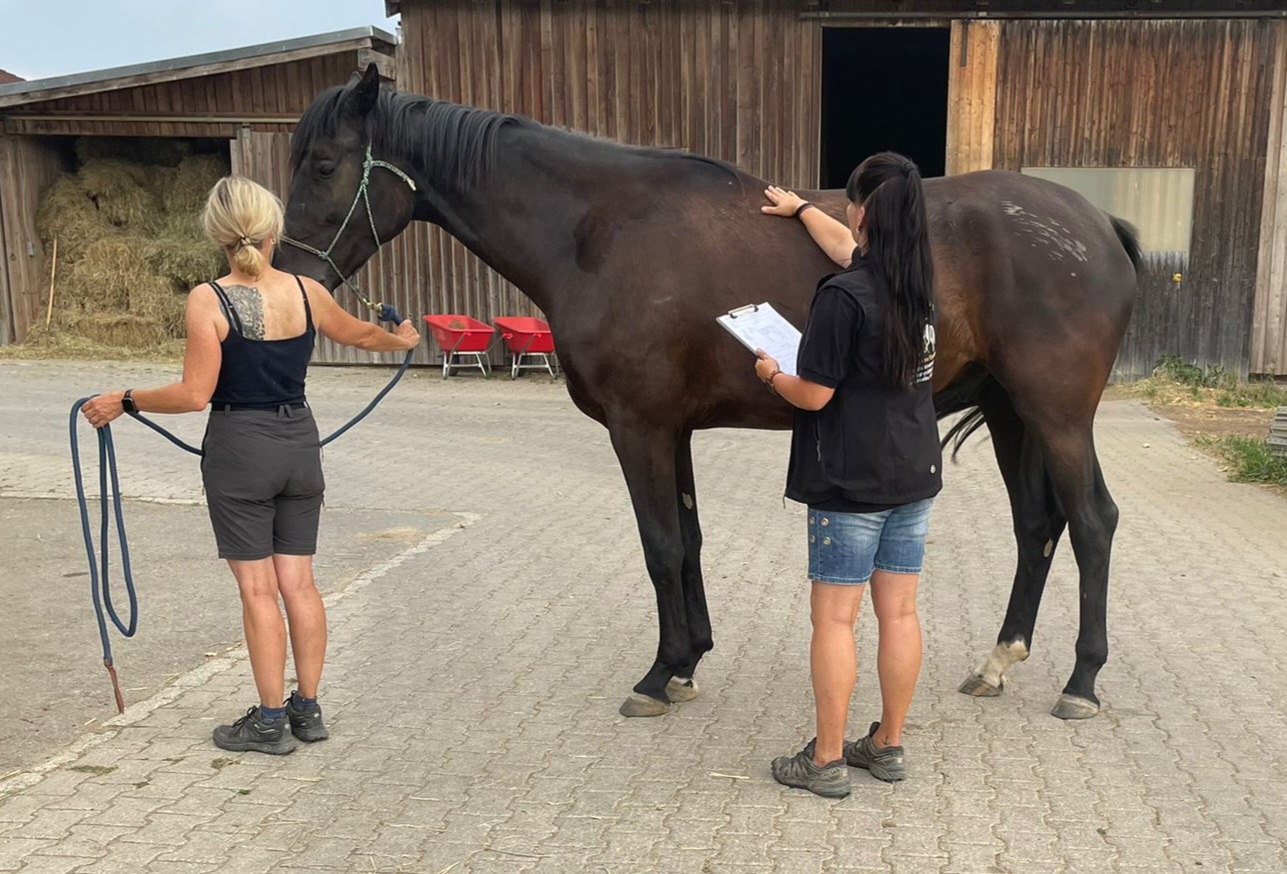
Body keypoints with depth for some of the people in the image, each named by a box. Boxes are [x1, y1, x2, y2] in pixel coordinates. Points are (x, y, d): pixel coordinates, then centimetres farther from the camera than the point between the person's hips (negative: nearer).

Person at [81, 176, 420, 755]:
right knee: (298, 582, 12)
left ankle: (271, 722, 14)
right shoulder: (307, 293, 0)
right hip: (299, 443, 4)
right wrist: (401, 339, 38)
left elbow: (195, 395, -15)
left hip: (240, 448, -4)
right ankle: (307, 708, 23)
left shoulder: (208, 301, -13)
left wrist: (125, 402, -1)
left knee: (258, 589, 4)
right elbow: (361, 335, 18)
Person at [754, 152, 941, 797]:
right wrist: (800, 208, 38)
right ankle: (888, 746, 26)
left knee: (833, 619, 3)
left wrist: (771, 375, 3)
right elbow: (851, 249, 24)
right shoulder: (918, 283, 5)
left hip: (850, 483, -7)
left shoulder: (842, 296, -20)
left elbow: (813, 394, -18)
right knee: (899, 613, 13)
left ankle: (826, 762, 12)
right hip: (915, 476, 7)